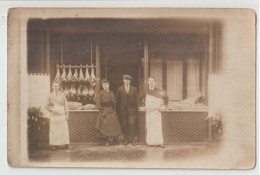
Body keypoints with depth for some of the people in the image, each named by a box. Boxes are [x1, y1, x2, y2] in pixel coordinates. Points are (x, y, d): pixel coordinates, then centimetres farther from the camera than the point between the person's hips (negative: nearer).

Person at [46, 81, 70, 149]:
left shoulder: (62, 95, 8)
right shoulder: (50, 96, 8)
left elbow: (66, 105, 9)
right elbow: (47, 106, 9)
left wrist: (67, 114, 0)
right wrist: (52, 109, -10)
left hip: (62, 115, 0)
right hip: (54, 116, 0)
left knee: (64, 129, -4)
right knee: (54, 130, -2)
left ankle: (66, 144, 0)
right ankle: (55, 144, 5)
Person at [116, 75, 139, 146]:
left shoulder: (134, 89, 9)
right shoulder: (120, 89, 8)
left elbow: (136, 99, 9)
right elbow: (118, 100, 8)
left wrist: (135, 109, 2)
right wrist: (118, 110, 2)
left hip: (131, 109, 0)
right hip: (123, 110, 0)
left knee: (132, 124, -8)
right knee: (124, 125, 0)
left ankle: (132, 140, -2)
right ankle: (126, 139, 10)